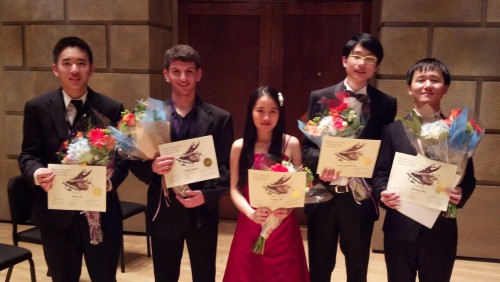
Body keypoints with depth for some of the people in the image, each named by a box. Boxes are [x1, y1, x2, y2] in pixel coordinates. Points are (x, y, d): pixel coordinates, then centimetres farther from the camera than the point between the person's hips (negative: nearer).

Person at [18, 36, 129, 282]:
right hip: (56, 214, 1)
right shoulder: (37, 108, 1)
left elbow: (122, 157, -3)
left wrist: (109, 180, -25)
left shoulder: (111, 109, -1)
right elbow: (28, 155, 1)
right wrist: (37, 173, -23)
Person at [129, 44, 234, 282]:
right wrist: (152, 168, -22)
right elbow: (135, 163, 0)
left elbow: (226, 166, -3)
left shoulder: (219, 118, -2)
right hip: (163, 213, 1)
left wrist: (207, 195, -19)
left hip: (203, 213, 0)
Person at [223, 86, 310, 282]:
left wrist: (289, 207, -19)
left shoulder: (291, 144, -2)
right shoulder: (239, 147, 0)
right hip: (250, 225, 1)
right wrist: (251, 213, -17)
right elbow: (235, 189, 0)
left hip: (283, 226, -1)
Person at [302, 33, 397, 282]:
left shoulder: (386, 103, 1)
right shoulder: (320, 98, 1)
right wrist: (322, 161, -19)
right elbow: (307, 146, 1)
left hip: (360, 198, 0)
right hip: (322, 197, 0)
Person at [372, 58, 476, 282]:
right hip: (400, 230, 0)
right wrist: (383, 194, -18)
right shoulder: (393, 129, 4)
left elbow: (468, 178, 4)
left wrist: (461, 195, -17)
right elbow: (380, 173, 2)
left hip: (441, 232, 0)